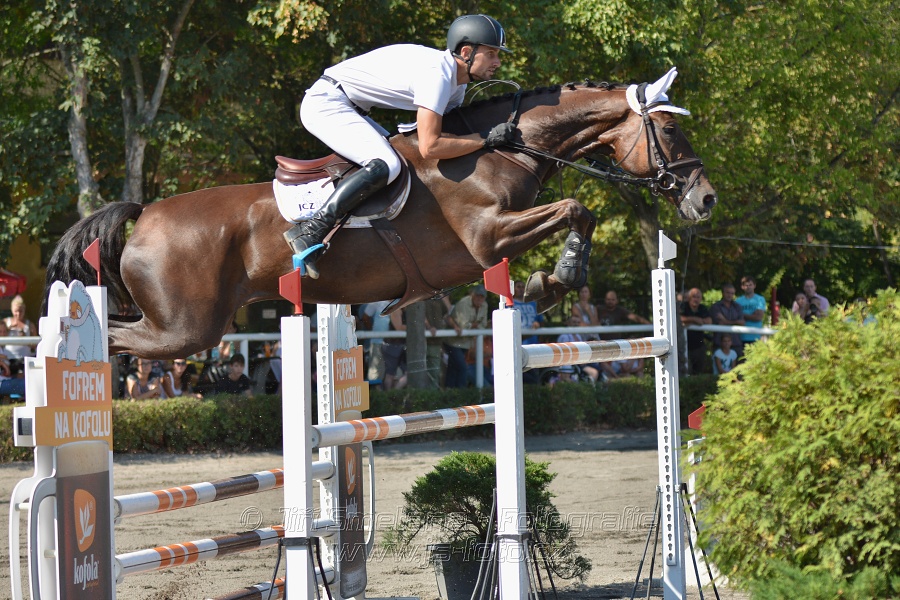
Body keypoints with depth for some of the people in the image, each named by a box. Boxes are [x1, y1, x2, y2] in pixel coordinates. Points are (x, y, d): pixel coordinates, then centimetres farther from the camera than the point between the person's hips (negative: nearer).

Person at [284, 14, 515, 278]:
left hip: (347, 108, 11)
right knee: (386, 165, -26)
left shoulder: (456, 82, 8)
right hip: (326, 103, -11)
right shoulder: (437, 74, -23)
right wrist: (486, 139, -23)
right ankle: (309, 232, -27)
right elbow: (429, 148, -29)